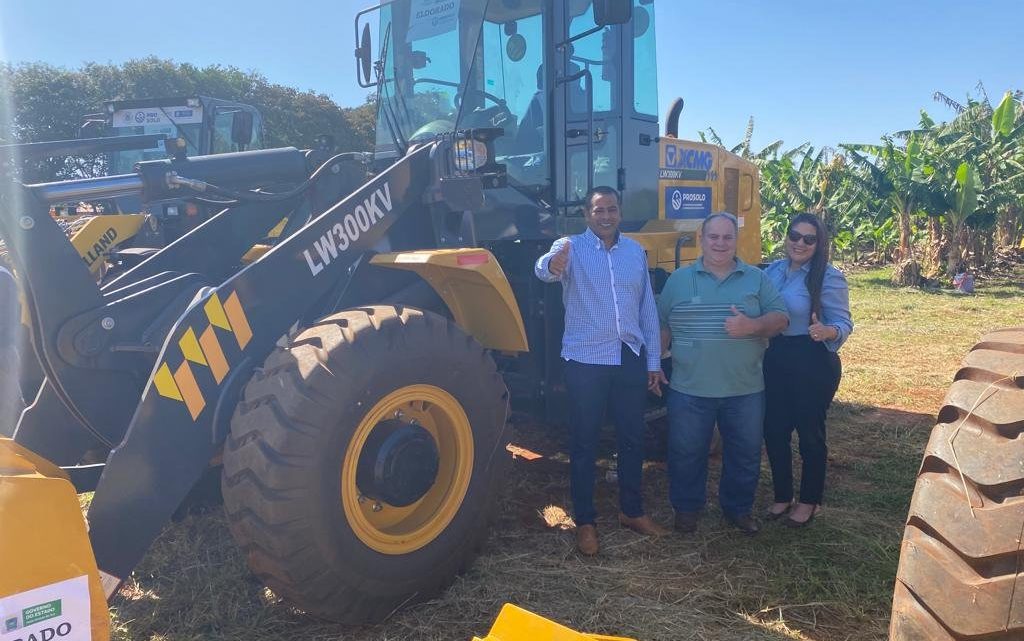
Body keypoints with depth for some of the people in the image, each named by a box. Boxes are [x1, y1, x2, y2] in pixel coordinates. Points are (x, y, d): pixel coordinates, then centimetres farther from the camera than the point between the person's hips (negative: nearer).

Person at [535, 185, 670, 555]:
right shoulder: (572, 248, -6)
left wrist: (653, 360, 10)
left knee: (632, 438, 14)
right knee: (584, 442, 4)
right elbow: (544, 269, -29)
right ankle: (584, 521, 17)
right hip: (586, 361, -4)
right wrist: (554, 265, -54)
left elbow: (647, 309, 11)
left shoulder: (635, 251, 8)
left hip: (630, 358, 4)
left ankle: (632, 511, 31)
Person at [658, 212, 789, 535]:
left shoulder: (757, 278, 5)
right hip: (689, 390, -1)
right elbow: (662, 326, 8)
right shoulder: (679, 279, 4)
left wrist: (752, 326, -20)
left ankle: (738, 508, 32)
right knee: (686, 453, 8)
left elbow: (780, 318, -1)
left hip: (745, 390, 1)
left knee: (745, 453, 12)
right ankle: (687, 508, 27)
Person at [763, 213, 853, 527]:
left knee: (810, 432, 6)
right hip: (775, 360, 6)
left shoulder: (829, 277, -11)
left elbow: (844, 323, -15)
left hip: (813, 362, -5)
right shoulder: (771, 271, 6)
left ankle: (809, 501, 24)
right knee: (774, 430, 11)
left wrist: (827, 332, -35)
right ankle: (782, 496, 29)